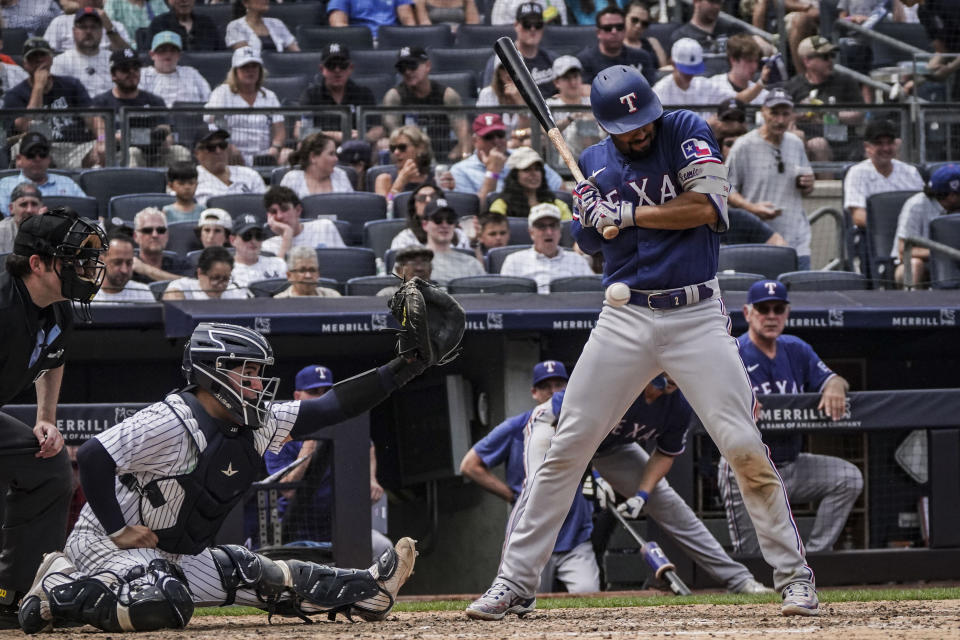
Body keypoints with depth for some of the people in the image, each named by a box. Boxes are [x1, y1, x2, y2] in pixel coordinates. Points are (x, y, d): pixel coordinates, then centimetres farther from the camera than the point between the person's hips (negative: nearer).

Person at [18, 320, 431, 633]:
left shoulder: (257, 426, 3)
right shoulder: (170, 422, -22)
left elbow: (331, 408, 2)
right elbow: (92, 457, -25)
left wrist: (398, 371, -7)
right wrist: (118, 532, -22)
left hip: (178, 557, 9)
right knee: (163, 607, -36)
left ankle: (367, 591, 20)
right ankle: (61, 593, -19)